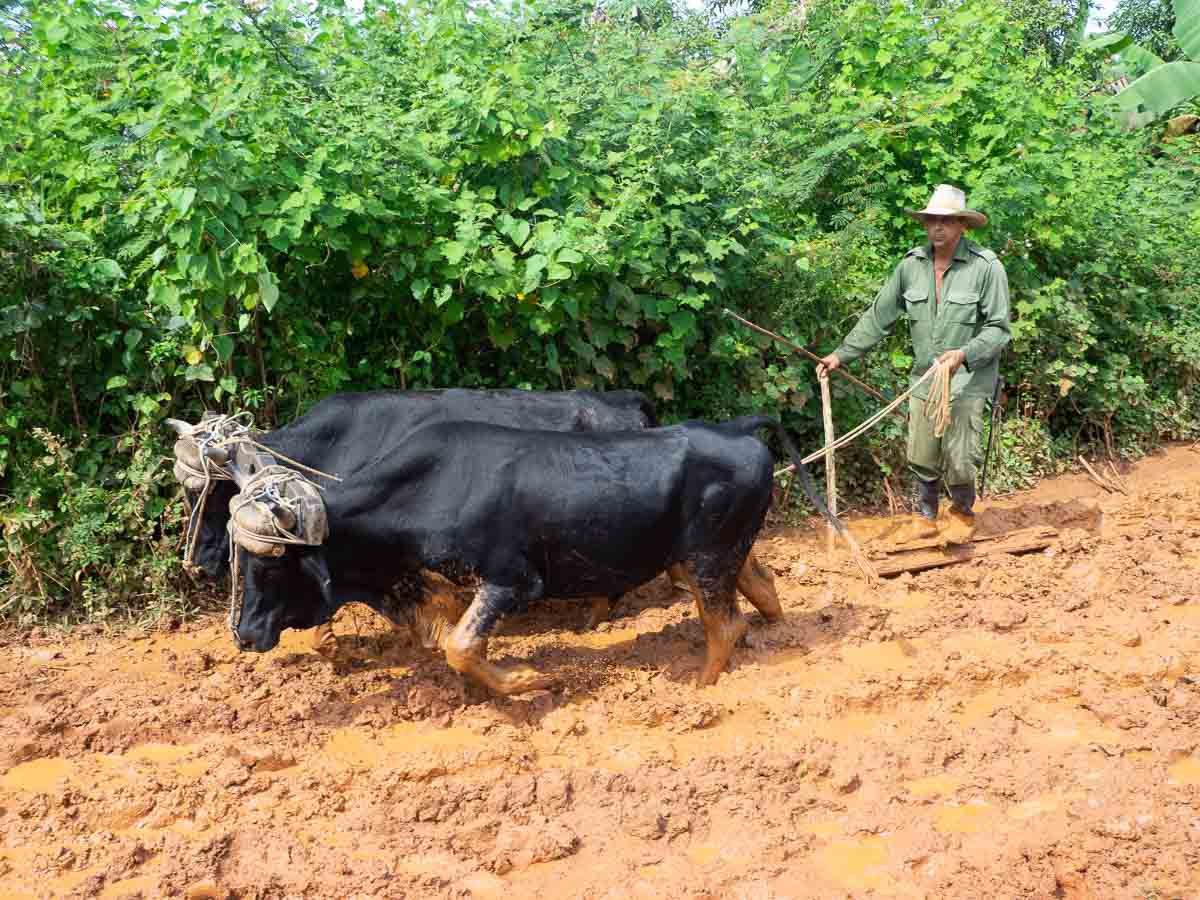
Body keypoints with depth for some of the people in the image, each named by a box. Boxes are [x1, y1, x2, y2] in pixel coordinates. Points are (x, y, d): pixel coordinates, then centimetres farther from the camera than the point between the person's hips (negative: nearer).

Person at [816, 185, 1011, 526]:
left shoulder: (986, 266, -10)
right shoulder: (911, 265, 3)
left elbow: (999, 329, -9)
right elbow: (878, 316, 10)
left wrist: (964, 354, -25)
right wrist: (842, 354, 5)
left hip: (968, 380, -4)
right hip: (924, 379, 4)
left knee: (959, 463, -7)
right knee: (922, 460, 8)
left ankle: (963, 509, 25)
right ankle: (926, 519, 32)